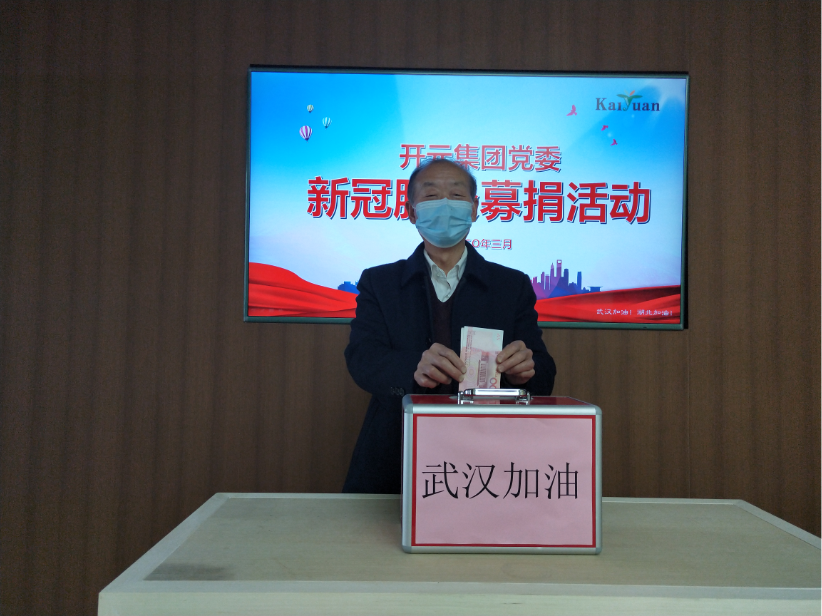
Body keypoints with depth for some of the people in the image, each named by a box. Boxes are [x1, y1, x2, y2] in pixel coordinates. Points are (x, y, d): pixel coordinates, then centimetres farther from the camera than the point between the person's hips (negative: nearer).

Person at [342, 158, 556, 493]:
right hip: (395, 464, 0)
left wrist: (523, 370, -20)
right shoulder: (378, 283, 9)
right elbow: (362, 358, -6)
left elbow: (544, 376, 4)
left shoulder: (513, 286, 10)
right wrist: (414, 369, -27)